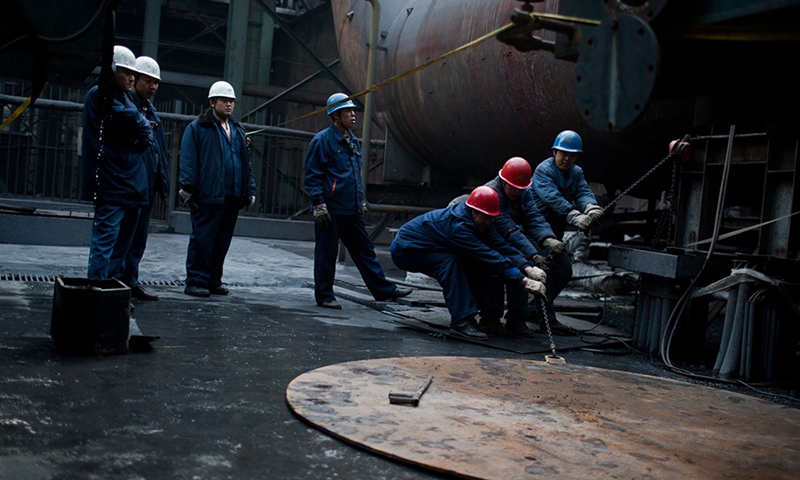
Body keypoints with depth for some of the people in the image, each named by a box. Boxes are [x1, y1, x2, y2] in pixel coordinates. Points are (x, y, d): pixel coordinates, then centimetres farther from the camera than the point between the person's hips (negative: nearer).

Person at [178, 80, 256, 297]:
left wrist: (250, 190, 14)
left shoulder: (238, 132, 22)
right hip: (208, 196, -6)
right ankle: (195, 281, 2)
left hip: (233, 198, 6)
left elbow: (247, 164, 23)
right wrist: (188, 189, -11)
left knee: (222, 241, 10)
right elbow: (188, 160, -4)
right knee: (202, 239, -4)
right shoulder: (197, 128, 3)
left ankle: (214, 280, 18)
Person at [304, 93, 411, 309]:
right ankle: (324, 295, 15)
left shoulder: (353, 141, 15)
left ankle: (383, 289, 17)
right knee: (326, 253, 3)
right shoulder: (322, 140, -9)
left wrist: (361, 201, 22)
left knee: (365, 250, 11)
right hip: (331, 210, -7)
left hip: (352, 210, 8)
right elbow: (312, 176, -11)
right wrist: (319, 204, -16)